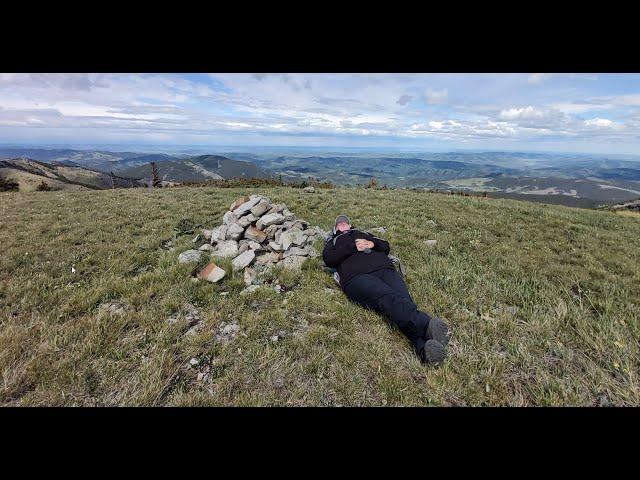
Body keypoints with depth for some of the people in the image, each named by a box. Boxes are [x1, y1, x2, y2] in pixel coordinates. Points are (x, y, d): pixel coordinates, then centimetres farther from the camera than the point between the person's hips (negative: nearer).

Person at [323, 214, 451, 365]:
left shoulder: (364, 233, 41)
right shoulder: (333, 241, 32)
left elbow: (386, 246, 28)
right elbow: (328, 259, 9)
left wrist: (372, 244, 5)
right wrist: (354, 247, 2)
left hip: (385, 269, 3)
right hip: (357, 276, -3)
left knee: (404, 300, -29)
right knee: (389, 298, -35)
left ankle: (424, 349, -52)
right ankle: (428, 325, -59)